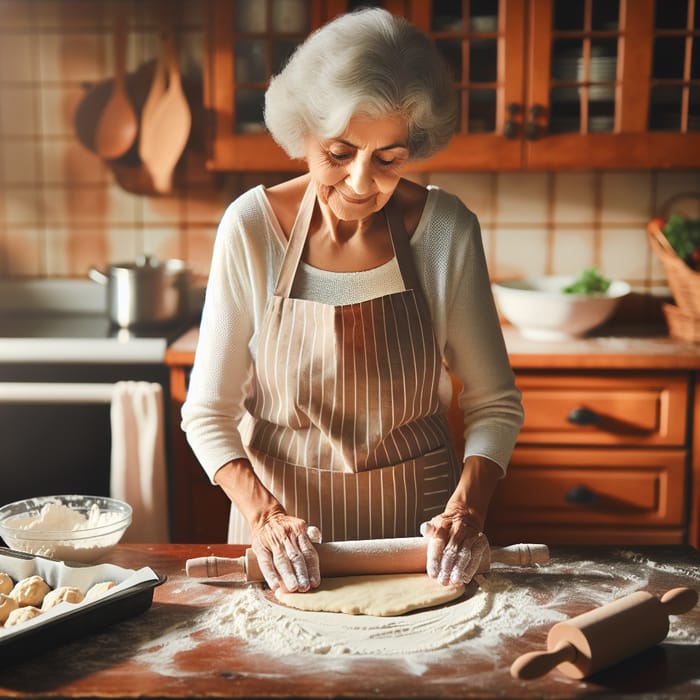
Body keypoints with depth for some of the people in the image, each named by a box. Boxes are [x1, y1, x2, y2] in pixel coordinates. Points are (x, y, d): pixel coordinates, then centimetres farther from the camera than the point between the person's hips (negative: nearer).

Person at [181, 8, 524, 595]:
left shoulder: (447, 230, -14)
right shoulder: (252, 226, -16)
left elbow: (494, 402, -6)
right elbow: (209, 411, -11)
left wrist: (467, 508, -20)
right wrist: (263, 513, -24)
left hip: (415, 514, 1)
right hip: (283, 504, 0)